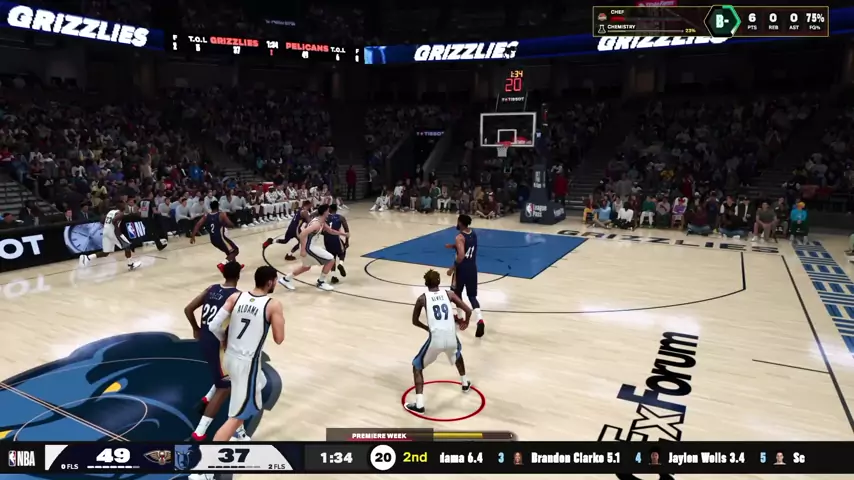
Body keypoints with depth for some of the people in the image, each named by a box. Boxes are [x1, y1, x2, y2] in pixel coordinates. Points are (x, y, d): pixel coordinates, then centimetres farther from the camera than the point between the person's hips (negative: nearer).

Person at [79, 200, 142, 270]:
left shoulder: (110, 212, 20)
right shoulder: (120, 213, -6)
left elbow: (103, 221, 19)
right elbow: (114, 221, -24)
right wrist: (118, 230, -17)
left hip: (106, 232, 8)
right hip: (113, 232, -8)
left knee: (106, 252, 13)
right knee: (127, 246, 2)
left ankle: (87, 257, 2)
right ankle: (131, 264, 3)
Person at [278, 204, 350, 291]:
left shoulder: (321, 222, 8)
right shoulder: (317, 223, -23)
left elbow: (330, 231, 26)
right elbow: (303, 234, -31)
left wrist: (343, 234, 23)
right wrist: (303, 250, -28)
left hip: (310, 246, 10)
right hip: (309, 248, -10)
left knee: (306, 267, 29)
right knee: (331, 260, -2)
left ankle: (286, 279, 37)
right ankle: (321, 282, 10)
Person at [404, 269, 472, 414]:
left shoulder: (422, 298, 4)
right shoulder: (449, 294, 9)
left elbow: (415, 321, 14)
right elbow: (468, 311, 5)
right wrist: (465, 322, 26)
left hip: (435, 340, -3)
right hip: (451, 339, 3)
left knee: (417, 366, 17)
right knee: (457, 353, 40)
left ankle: (419, 404, 7)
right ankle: (465, 383, 52)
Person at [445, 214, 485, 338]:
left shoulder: (460, 237, -19)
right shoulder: (473, 233, 6)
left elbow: (461, 256, -29)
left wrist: (453, 268, -19)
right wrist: (453, 246, 22)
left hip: (462, 269, -6)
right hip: (472, 268, 6)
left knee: (457, 293, 19)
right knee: (472, 296, 8)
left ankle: (459, 317, 33)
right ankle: (480, 320, -12)